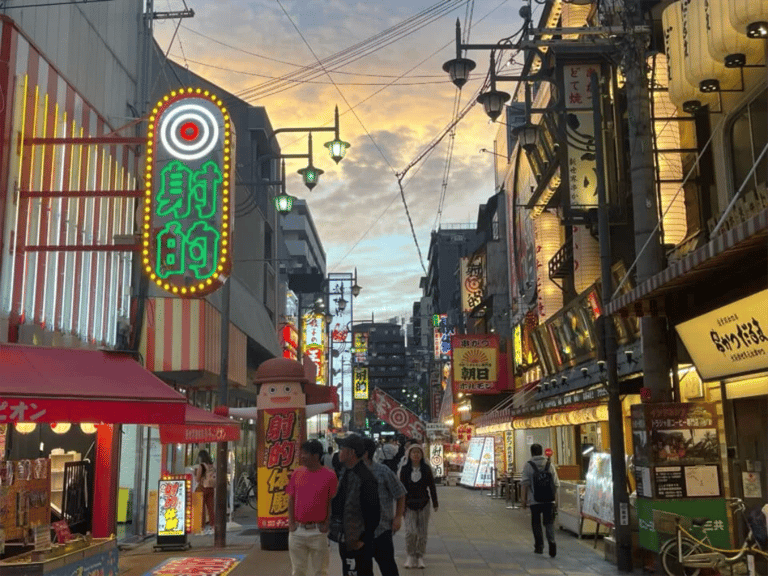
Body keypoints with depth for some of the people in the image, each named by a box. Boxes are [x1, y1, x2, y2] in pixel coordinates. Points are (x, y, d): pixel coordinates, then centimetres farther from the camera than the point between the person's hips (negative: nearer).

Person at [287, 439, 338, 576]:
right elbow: (291, 499, 10)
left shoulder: (329, 475, -7)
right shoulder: (297, 473, 4)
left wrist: (326, 524, -9)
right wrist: (291, 522, 2)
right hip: (297, 530, 3)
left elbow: (332, 502, -3)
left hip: (318, 531, -3)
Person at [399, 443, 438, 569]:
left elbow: (432, 487, 6)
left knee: (422, 532, 3)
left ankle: (420, 556, 17)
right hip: (409, 504, -1)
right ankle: (410, 556, 7)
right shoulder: (405, 469, 0)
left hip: (423, 503, 1)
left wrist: (435, 503, 4)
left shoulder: (426, 469, 2)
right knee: (410, 531, -10)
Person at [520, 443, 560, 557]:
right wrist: (555, 498, 15)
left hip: (534, 500, -2)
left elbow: (525, 483, -6)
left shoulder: (528, 465, -3)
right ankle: (551, 541, -17)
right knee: (549, 522, 5)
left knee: (536, 523, 10)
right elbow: (556, 483, 7)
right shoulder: (549, 464, 6)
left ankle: (539, 546, 12)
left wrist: (524, 499, 0)